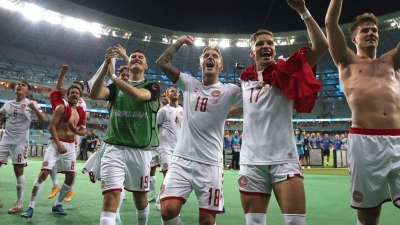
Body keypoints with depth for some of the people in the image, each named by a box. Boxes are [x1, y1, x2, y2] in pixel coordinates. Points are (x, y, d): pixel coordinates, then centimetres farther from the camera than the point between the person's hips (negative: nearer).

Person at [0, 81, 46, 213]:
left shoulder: (31, 104, -3)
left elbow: (43, 120, -12)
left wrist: (34, 108, -27)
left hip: (20, 142, -5)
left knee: (18, 172, -3)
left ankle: (19, 203, 9)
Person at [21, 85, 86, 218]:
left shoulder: (81, 112, 10)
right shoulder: (61, 108, -6)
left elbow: (84, 131, 12)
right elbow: (51, 127, -12)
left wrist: (76, 131, -11)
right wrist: (59, 144, -18)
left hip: (71, 145, 6)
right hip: (56, 143, -6)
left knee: (71, 176, 5)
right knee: (44, 173, -12)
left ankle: (57, 204, 21)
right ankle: (31, 207, -5)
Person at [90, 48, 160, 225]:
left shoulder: (152, 87, 5)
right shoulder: (116, 87, 12)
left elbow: (138, 95, -18)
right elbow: (95, 95, -7)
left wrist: (112, 75, -17)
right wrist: (105, 67, -18)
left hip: (140, 150, 0)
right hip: (114, 148, 1)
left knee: (140, 198, 13)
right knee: (110, 197, -11)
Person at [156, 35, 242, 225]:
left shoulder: (229, 91, 2)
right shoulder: (189, 84, 10)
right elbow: (162, 62, 11)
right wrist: (180, 41, 12)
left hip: (210, 164, -1)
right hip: (181, 160, 2)